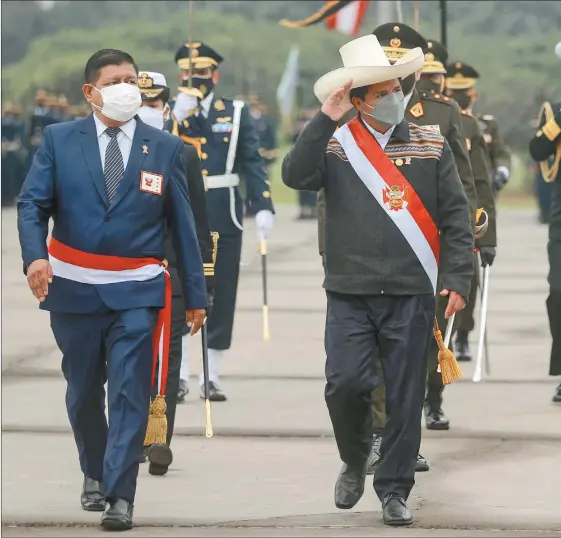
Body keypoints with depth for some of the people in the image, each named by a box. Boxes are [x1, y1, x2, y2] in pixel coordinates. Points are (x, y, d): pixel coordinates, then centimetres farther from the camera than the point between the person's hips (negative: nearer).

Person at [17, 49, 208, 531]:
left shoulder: (165, 148, 4)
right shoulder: (59, 140, 2)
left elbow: (182, 223, 6)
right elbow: (32, 203, -5)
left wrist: (195, 293, 5)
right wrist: (35, 256, -25)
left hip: (137, 291, -1)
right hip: (74, 289, 1)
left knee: (130, 392, -10)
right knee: (84, 391, 14)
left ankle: (119, 496, -10)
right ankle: (95, 474, 35)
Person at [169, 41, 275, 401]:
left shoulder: (236, 113, 7)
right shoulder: (169, 115, 6)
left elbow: (253, 163, 2)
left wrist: (263, 208, -10)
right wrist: (178, 117, -19)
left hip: (223, 220, 1)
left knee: (221, 298, 4)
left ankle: (212, 377, 11)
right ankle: (178, 376, 3)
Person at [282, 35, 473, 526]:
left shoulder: (431, 147, 6)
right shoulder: (334, 146, 5)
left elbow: (456, 218, 5)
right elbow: (295, 175, -14)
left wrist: (458, 278, -4)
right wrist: (326, 120, -17)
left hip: (412, 295, 0)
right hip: (350, 294, 0)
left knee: (405, 396, 1)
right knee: (346, 384, -9)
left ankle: (394, 489, 12)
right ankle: (354, 461, 18)